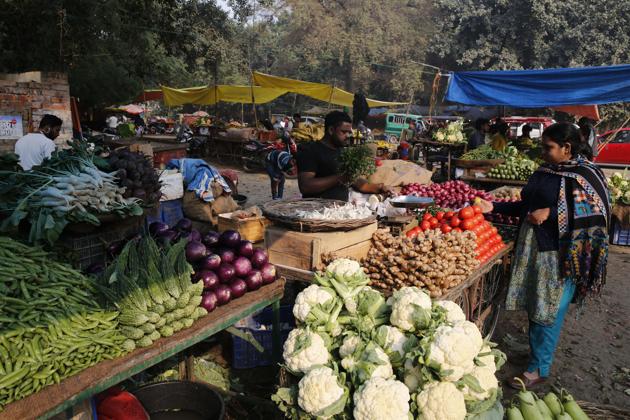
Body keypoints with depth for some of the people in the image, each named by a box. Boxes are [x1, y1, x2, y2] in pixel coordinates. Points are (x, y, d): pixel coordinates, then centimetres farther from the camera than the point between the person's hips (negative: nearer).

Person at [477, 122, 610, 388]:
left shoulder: (585, 174, -9)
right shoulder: (544, 171, 10)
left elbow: (598, 213, -14)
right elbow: (526, 206, 18)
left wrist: (551, 212, -19)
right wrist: (494, 207, 8)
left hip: (560, 254, -6)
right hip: (532, 246, 7)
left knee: (549, 312, 1)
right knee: (533, 305, 14)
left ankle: (539, 369, 13)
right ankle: (537, 352, 32)